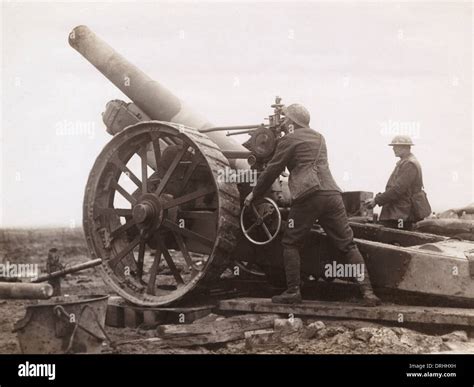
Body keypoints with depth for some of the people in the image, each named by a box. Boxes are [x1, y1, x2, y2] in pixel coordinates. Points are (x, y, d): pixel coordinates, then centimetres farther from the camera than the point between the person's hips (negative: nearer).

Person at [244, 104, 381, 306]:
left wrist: (254, 194, 18)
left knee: (291, 243, 8)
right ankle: (367, 291, -3)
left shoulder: (289, 140, 5)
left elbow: (272, 171, 6)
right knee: (348, 245, 5)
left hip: (308, 196, -6)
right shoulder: (318, 137, 26)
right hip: (332, 193, 6)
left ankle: (293, 291, 2)